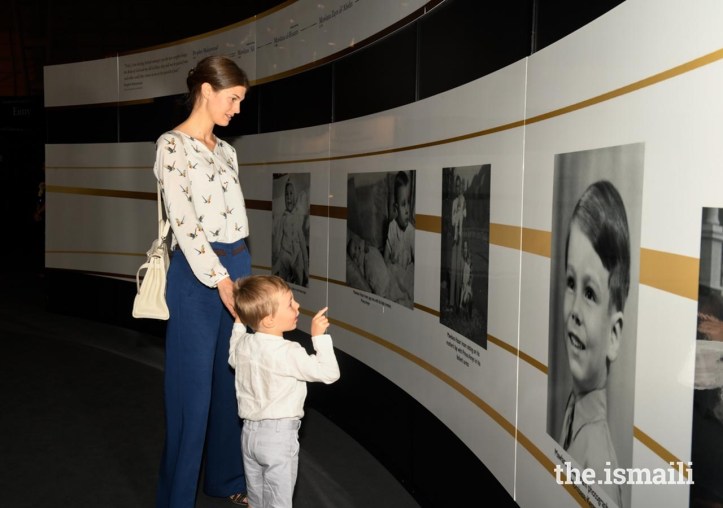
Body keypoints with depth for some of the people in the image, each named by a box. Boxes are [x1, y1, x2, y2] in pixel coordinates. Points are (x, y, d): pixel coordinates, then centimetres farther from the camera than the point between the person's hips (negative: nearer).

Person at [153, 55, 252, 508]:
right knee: (194, 386, 1)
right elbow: (184, 222, -17)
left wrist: (240, 273, 15)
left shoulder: (226, 150, 14)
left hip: (238, 266, 8)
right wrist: (220, 280, -20)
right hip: (199, 273, -7)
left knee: (234, 378, 15)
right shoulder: (173, 145, -9)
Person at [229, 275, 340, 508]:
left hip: (250, 431, 7)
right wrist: (319, 336, -18)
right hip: (279, 436, -7)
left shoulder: (243, 344, -2)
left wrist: (239, 324, 25)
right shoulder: (288, 353, -23)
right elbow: (329, 373, -22)